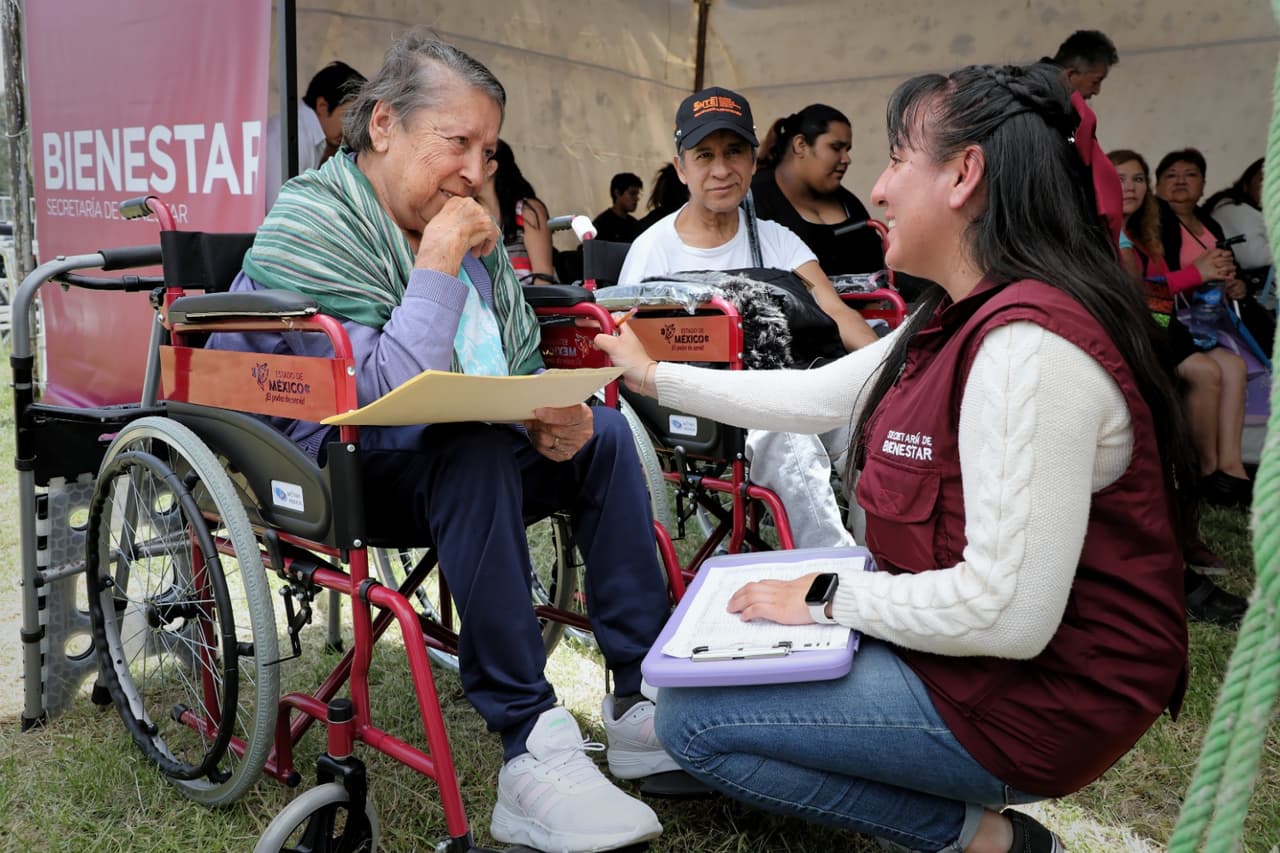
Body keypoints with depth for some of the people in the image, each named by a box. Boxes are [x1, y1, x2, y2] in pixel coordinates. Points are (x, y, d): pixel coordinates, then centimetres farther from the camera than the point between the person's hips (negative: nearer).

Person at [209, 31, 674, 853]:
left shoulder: (462, 224, 7)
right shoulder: (308, 226, -16)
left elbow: (523, 369, 9)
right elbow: (386, 401, -29)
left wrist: (558, 417, -13)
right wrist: (436, 264, -24)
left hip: (459, 458, 8)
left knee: (603, 431, -3)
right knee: (474, 449, -34)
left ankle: (644, 699, -7)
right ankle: (532, 752, -31)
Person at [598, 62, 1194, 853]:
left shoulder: (1029, 343, -28)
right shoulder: (959, 321, 4)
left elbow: (1009, 615, -30)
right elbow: (813, 397, 12)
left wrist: (827, 595, -17)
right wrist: (651, 374, 17)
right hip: (958, 638, 9)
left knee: (690, 717, -9)